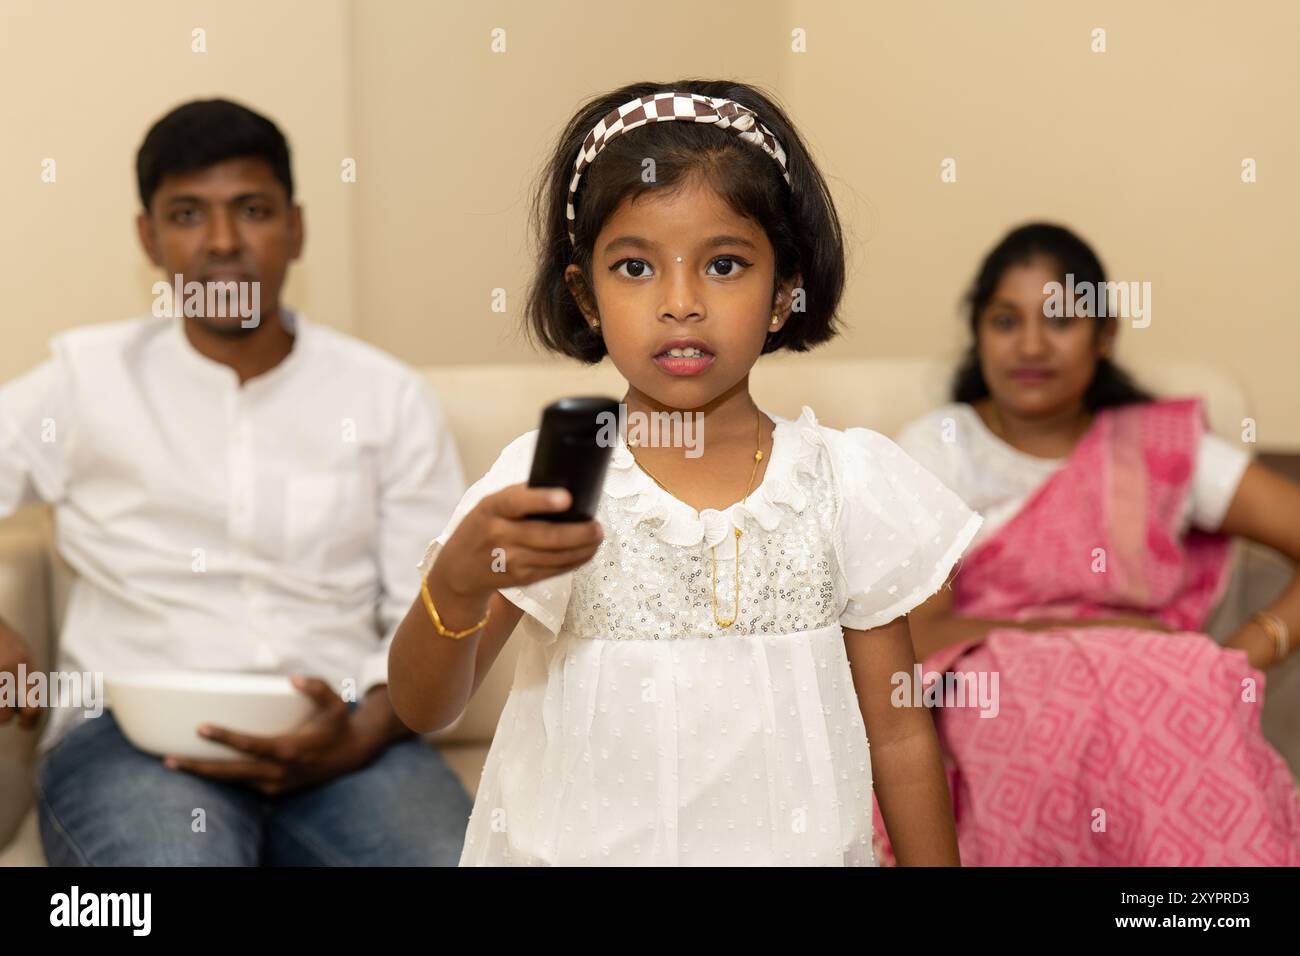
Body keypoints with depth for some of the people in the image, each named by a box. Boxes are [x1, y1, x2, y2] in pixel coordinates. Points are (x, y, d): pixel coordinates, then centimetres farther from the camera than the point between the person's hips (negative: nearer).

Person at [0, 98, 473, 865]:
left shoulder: (391, 398, 10)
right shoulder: (88, 379, 10)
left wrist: (361, 735, -12)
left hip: (333, 735, 1)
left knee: (455, 852, -30)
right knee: (170, 852, -35)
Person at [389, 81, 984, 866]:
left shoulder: (847, 483, -5)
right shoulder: (548, 478, -9)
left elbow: (899, 737, 1)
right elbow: (422, 707, -14)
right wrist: (459, 582, -32)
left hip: (790, 843, 1)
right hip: (578, 844, -1)